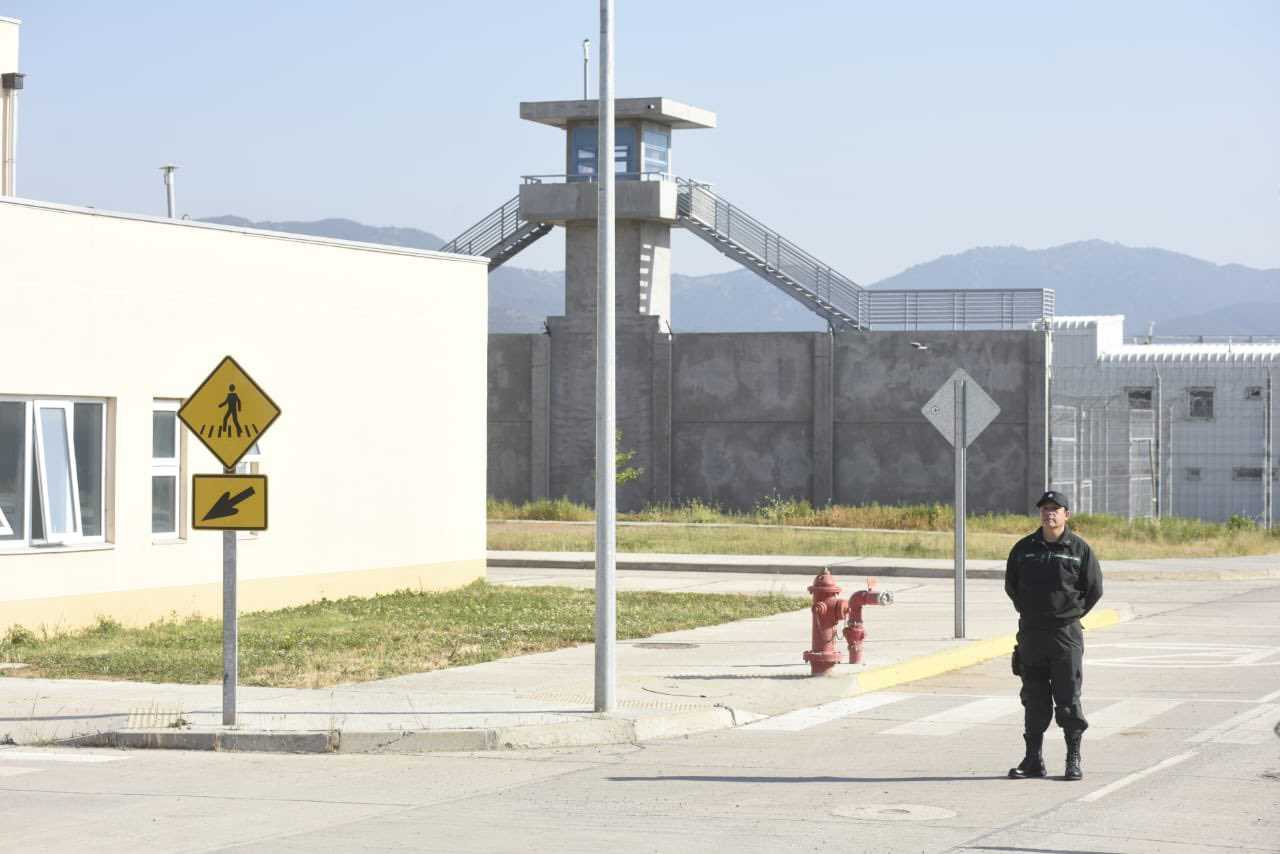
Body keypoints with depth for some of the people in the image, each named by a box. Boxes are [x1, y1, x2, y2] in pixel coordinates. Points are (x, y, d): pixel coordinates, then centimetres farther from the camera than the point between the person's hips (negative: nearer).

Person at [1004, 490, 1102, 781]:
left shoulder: (1080, 549, 0)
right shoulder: (1024, 548, 7)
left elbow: (1094, 589, 5)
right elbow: (1011, 585, 16)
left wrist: (1073, 613, 1)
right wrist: (1028, 612, 10)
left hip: (1066, 634, -3)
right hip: (1030, 635, 3)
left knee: (1069, 700, -2)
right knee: (1033, 700, 7)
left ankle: (1074, 759, 5)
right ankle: (1033, 759, 13)